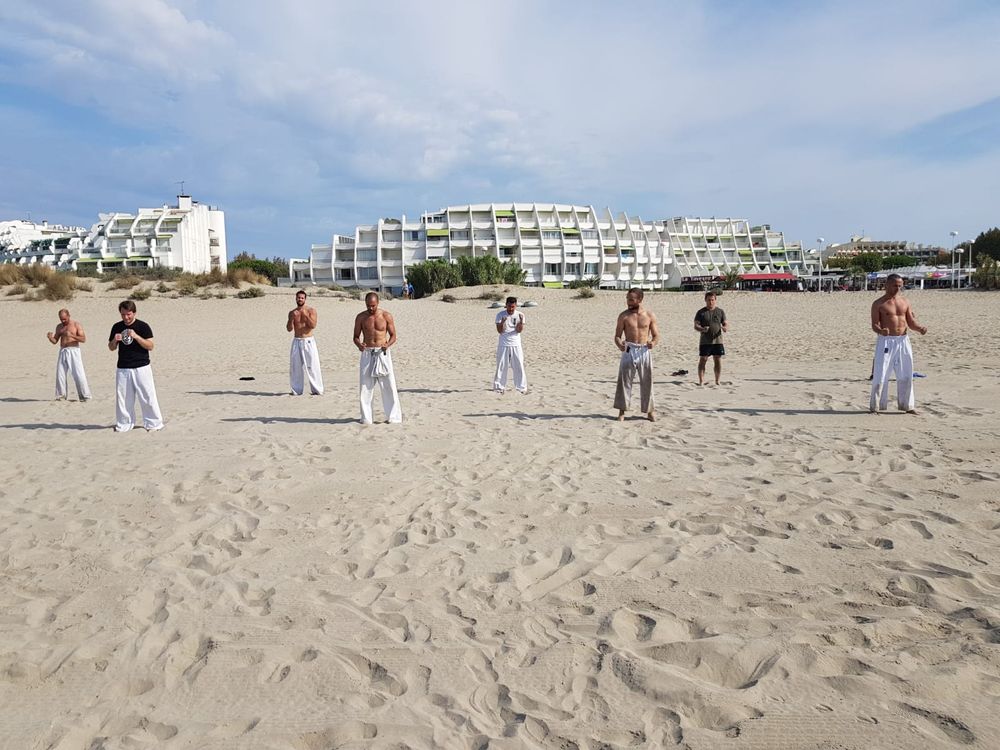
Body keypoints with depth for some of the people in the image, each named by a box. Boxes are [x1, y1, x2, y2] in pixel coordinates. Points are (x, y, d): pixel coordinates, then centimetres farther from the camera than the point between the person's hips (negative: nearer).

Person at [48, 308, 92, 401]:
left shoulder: (76, 325, 1)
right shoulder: (59, 327, 15)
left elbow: (84, 339, -8)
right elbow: (55, 341, 15)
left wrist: (72, 335, -21)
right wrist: (50, 338, -7)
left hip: (74, 351, -5)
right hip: (63, 352, 5)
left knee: (79, 374, -9)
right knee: (60, 374, 2)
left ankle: (85, 396, -7)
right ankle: (61, 395, 12)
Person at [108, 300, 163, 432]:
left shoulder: (143, 326, -4)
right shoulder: (117, 327, 7)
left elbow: (150, 346, -11)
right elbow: (111, 348, 13)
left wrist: (136, 336, -23)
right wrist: (114, 340, -9)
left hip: (141, 368, -4)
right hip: (122, 369, 4)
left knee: (147, 396, -3)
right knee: (122, 397, 7)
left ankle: (153, 423, 6)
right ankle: (124, 424, 18)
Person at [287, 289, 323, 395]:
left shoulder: (311, 310, 0)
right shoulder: (292, 313, 8)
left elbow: (313, 325, -11)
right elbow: (289, 329, 2)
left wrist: (306, 315, -21)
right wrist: (292, 318, -12)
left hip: (309, 341, -3)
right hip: (297, 341, 3)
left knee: (313, 365, -5)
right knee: (295, 366, 2)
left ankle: (316, 389, -1)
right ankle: (297, 390, 11)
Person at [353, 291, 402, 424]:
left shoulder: (386, 316, 0)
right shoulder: (361, 317, 3)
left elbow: (393, 336, 4)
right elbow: (356, 337, 8)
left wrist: (387, 344, -18)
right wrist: (359, 345, -15)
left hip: (382, 354, -1)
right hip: (367, 354, 1)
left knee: (389, 385, -3)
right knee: (366, 386, 2)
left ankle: (394, 416, 4)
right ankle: (366, 417, 10)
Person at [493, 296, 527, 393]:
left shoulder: (520, 315, 0)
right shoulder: (500, 315, -3)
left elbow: (519, 330, -8)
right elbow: (499, 331, -7)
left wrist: (521, 321, -25)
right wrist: (502, 322, -26)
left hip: (516, 345, 1)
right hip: (503, 345, -1)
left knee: (519, 366, 1)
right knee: (501, 366, 2)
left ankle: (521, 387, 10)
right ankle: (499, 387, 12)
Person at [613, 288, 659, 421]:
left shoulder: (650, 316, 4)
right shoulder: (624, 316, 3)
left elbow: (656, 336, 6)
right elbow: (617, 336, 2)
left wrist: (653, 343, -17)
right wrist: (619, 344, -20)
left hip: (644, 351, 1)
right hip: (628, 351, -1)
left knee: (647, 381, 6)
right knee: (624, 380, -1)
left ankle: (649, 410, 19)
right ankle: (622, 411, 8)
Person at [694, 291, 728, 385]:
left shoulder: (720, 311, 9)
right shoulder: (701, 312, 2)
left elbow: (726, 324, 9)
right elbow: (696, 325, -2)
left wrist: (725, 328, -16)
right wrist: (702, 329, -24)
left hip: (717, 340, 2)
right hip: (704, 341, -2)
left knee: (718, 361, 4)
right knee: (702, 360, -3)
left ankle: (717, 381, 13)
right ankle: (701, 381, 1)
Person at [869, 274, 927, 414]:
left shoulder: (905, 301, 10)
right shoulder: (878, 304, -3)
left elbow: (911, 322, 10)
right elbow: (874, 325, -10)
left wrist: (920, 328, -11)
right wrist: (881, 331, -32)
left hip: (903, 341, 5)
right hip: (886, 341, -5)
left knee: (906, 375, 8)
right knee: (880, 375, -6)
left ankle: (907, 405, 19)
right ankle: (874, 405, 4)